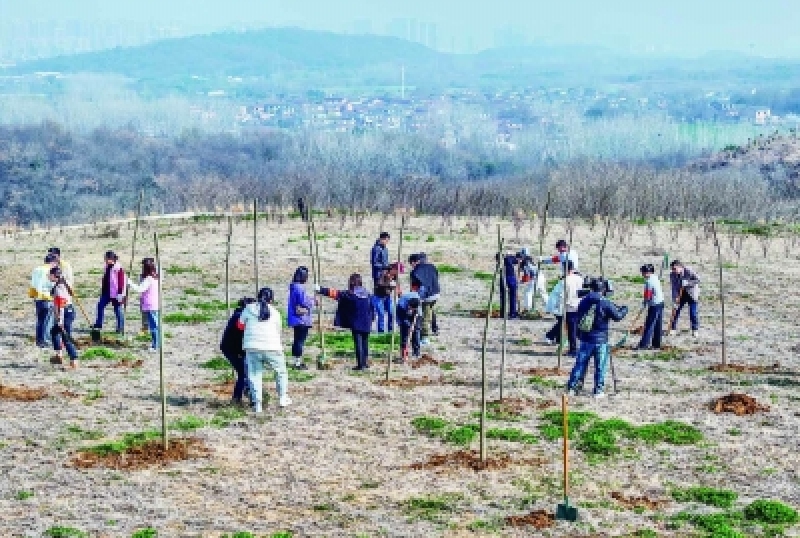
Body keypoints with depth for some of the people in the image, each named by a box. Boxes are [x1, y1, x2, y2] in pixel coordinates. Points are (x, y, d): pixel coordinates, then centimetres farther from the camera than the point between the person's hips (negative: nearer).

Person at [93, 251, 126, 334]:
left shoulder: (118, 268, -16)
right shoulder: (107, 267, 10)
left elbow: (121, 282, -17)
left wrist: (120, 294, -19)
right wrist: (102, 291, 22)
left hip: (115, 294, -8)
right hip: (107, 293, 8)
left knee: (118, 310, 0)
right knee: (100, 305, 7)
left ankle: (120, 328, 9)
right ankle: (98, 324, 18)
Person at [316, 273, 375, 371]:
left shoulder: (350, 294, -10)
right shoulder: (367, 294, 5)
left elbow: (335, 293, -9)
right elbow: (372, 307, 10)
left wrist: (321, 290, -5)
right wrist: (371, 318, 23)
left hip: (356, 324, -5)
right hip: (366, 324, 5)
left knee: (358, 343, -2)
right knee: (365, 343, 14)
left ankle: (360, 364, -3)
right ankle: (365, 363, 18)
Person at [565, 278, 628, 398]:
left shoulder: (584, 301, 2)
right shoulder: (605, 303, -12)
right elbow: (617, 316, -4)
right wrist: (624, 310, 14)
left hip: (585, 338, 4)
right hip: (600, 340, -4)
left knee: (580, 364, 11)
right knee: (600, 366, 6)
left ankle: (571, 388, 12)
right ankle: (598, 390, 10)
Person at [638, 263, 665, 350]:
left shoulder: (649, 281, -17)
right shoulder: (655, 278, 11)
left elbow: (648, 295, -14)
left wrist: (644, 303, 3)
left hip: (654, 305, -9)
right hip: (660, 302, 9)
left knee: (649, 324, -7)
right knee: (658, 325, 11)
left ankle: (644, 344, -6)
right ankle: (656, 344, 16)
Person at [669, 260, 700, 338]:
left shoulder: (688, 271, -24)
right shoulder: (672, 275, -15)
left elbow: (698, 280, -17)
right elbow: (674, 288, -16)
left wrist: (687, 283, -31)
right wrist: (675, 301, -23)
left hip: (691, 294, -3)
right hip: (680, 294, 3)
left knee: (693, 312, -4)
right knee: (676, 311, -2)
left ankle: (695, 330, 9)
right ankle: (673, 328, 9)